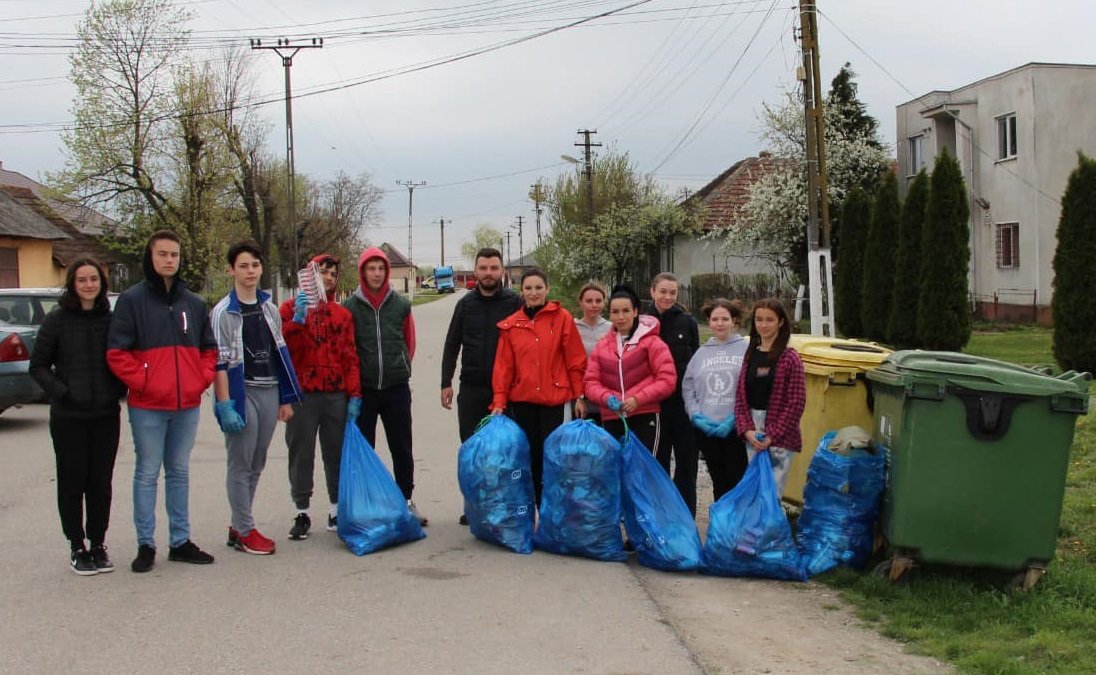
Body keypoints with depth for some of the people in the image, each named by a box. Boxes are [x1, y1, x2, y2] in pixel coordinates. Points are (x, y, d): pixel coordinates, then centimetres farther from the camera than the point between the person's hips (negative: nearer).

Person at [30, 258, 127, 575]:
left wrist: (118, 391, -3)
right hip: (68, 418, -2)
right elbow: (38, 365, 0)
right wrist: (61, 392, -12)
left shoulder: (112, 320, 4)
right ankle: (77, 548, 14)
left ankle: (98, 543, 19)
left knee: (101, 482, 7)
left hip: (105, 416, 2)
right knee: (72, 483, 4)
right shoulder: (56, 320, -2)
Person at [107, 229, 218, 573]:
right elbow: (116, 351, -8)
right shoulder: (132, 300, -4)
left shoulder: (193, 303, 10)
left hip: (187, 405, 4)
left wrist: (202, 379, 2)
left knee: (179, 472, 12)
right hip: (148, 406, -4)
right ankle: (145, 544, 10)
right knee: (147, 473, 2)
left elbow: (209, 348, 16)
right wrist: (142, 382, -14)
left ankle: (180, 541, 20)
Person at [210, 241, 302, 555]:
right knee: (240, 464, 0)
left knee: (257, 464, 11)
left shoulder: (270, 308, 12)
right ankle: (245, 531, 9)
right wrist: (225, 405, -16)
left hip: (269, 392, 6)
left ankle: (239, 525, 23)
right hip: (241, 392, -6)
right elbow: (219, 361, -10)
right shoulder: (223, 312, -6)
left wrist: (286, 398, 12)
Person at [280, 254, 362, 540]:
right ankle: (302, 513, 11)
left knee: (336, 452, 7)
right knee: (301, 454, 3)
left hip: (336, 395, 3)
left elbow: (350, 357, 8)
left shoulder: (343, 314, 12)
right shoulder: (291, 308, 4)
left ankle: (336, 508, 18)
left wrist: (354, 395, 2)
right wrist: (298, 319, -21)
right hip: (302, 395, -2)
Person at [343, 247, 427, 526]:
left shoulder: (401, 304, 3)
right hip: (363, 388, -1)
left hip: (397, 387, 1)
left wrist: (401, 367, 11)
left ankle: (407, 500, 18)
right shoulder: (350, 306, -1)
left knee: (402, 448, 7)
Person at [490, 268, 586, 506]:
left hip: (553, 399, -2)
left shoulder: (562, 318, -1)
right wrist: (499, 402, 0)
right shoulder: (510, 324, 6)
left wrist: (580, 396, -2)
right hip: (522, 400, 2)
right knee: (529, 456, 7)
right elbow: (503, 366, 5)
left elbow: (576, 360, -1)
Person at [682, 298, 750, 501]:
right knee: (718, 483, 13)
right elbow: (688, 387, 10)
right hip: (706, 429, 4)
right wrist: (696, 415, -4)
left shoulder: (746, 349, -2)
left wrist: (735, 418, -14)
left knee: (736, 483, -2)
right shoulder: (701, 352, 10)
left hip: (736, 429, -4)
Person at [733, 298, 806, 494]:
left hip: (779, 435, -5)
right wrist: (747, 430, -7)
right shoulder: (751, 355, 9)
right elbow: (740, 396, 7)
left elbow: (796, 403, -10)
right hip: (752, 434, 5)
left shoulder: (790, 358, -6)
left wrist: (772, 435, -13)